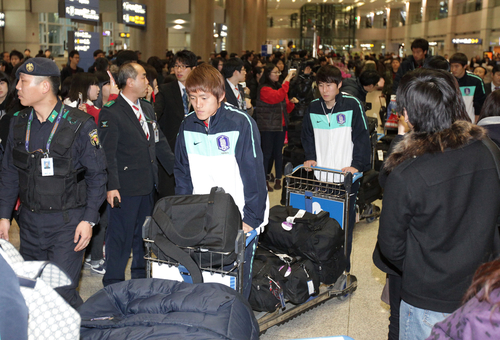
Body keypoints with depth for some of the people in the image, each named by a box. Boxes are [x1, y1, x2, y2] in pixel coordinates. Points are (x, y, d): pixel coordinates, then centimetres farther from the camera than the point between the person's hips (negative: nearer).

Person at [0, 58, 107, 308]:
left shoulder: (79, 125, -10)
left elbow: (97, 175, -6)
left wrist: (89, 219, -11)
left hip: (67, 221, -5)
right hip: (29, 221, 5)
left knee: (61, 293, -6)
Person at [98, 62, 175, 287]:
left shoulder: (147, 108, 14)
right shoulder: (111, 112, -11)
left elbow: (160, 143, 19)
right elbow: (108, 154, -15)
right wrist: (111, 186, -23)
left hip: (147, 185, 8)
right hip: (125, 188, -8)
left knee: (144, 234, 18)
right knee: (120, 236, 0)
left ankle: (141, 278, 33)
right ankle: (113, 285, 13)